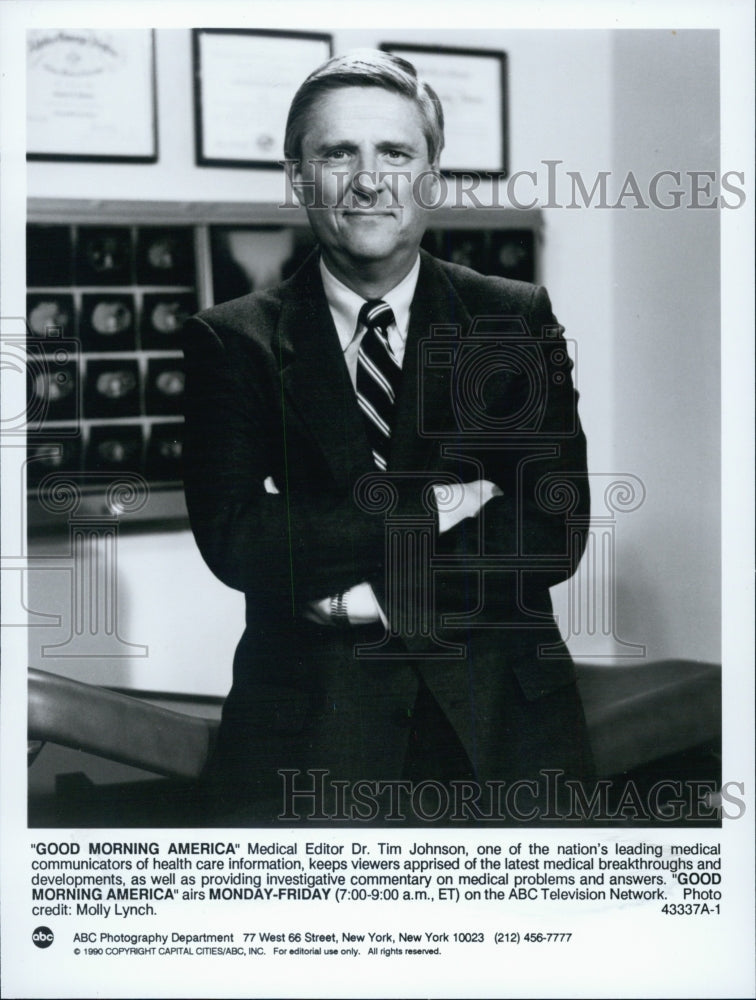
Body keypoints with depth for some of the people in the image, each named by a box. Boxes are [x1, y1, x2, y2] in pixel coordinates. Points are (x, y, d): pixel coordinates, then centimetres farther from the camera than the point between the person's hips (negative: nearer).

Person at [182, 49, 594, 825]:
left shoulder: (519, 319, 2)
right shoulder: (232, 340, -1)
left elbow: (557, 531, -6)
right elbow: (232, 541, -12)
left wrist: (377, 593, -15)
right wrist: (433, 507, -16)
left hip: (502, 726, 2)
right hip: (306, 737, -1)